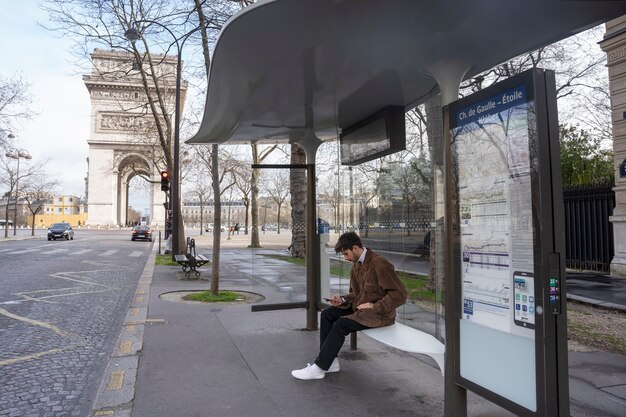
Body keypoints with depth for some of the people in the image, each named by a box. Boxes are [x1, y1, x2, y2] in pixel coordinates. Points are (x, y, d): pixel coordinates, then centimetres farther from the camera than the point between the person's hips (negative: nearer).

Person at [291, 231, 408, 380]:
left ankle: (319, 368, -12)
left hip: (378, 313, -9)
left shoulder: (380, 265, -20)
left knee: (341, 325, -24)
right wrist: (343, 299, -1)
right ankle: (330, 361, -2)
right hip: (359, 307, 9)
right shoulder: (356, 265, 7)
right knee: (327, 314, -5)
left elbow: (400, 294, -21)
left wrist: (374, 306, -21)